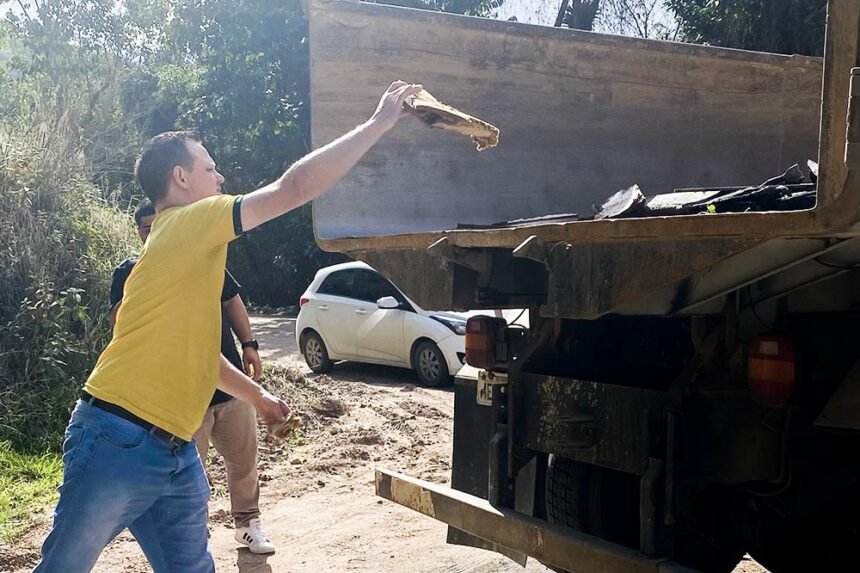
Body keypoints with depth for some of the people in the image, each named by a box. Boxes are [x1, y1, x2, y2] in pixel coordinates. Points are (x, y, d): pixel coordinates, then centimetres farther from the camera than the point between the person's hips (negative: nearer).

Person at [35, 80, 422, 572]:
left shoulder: (190, 248, 17)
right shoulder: (187, 224, -11)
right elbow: (295, 187, -19)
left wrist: (256, 394, 31)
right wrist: (380, 123, -13)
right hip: (119, 444, -9)